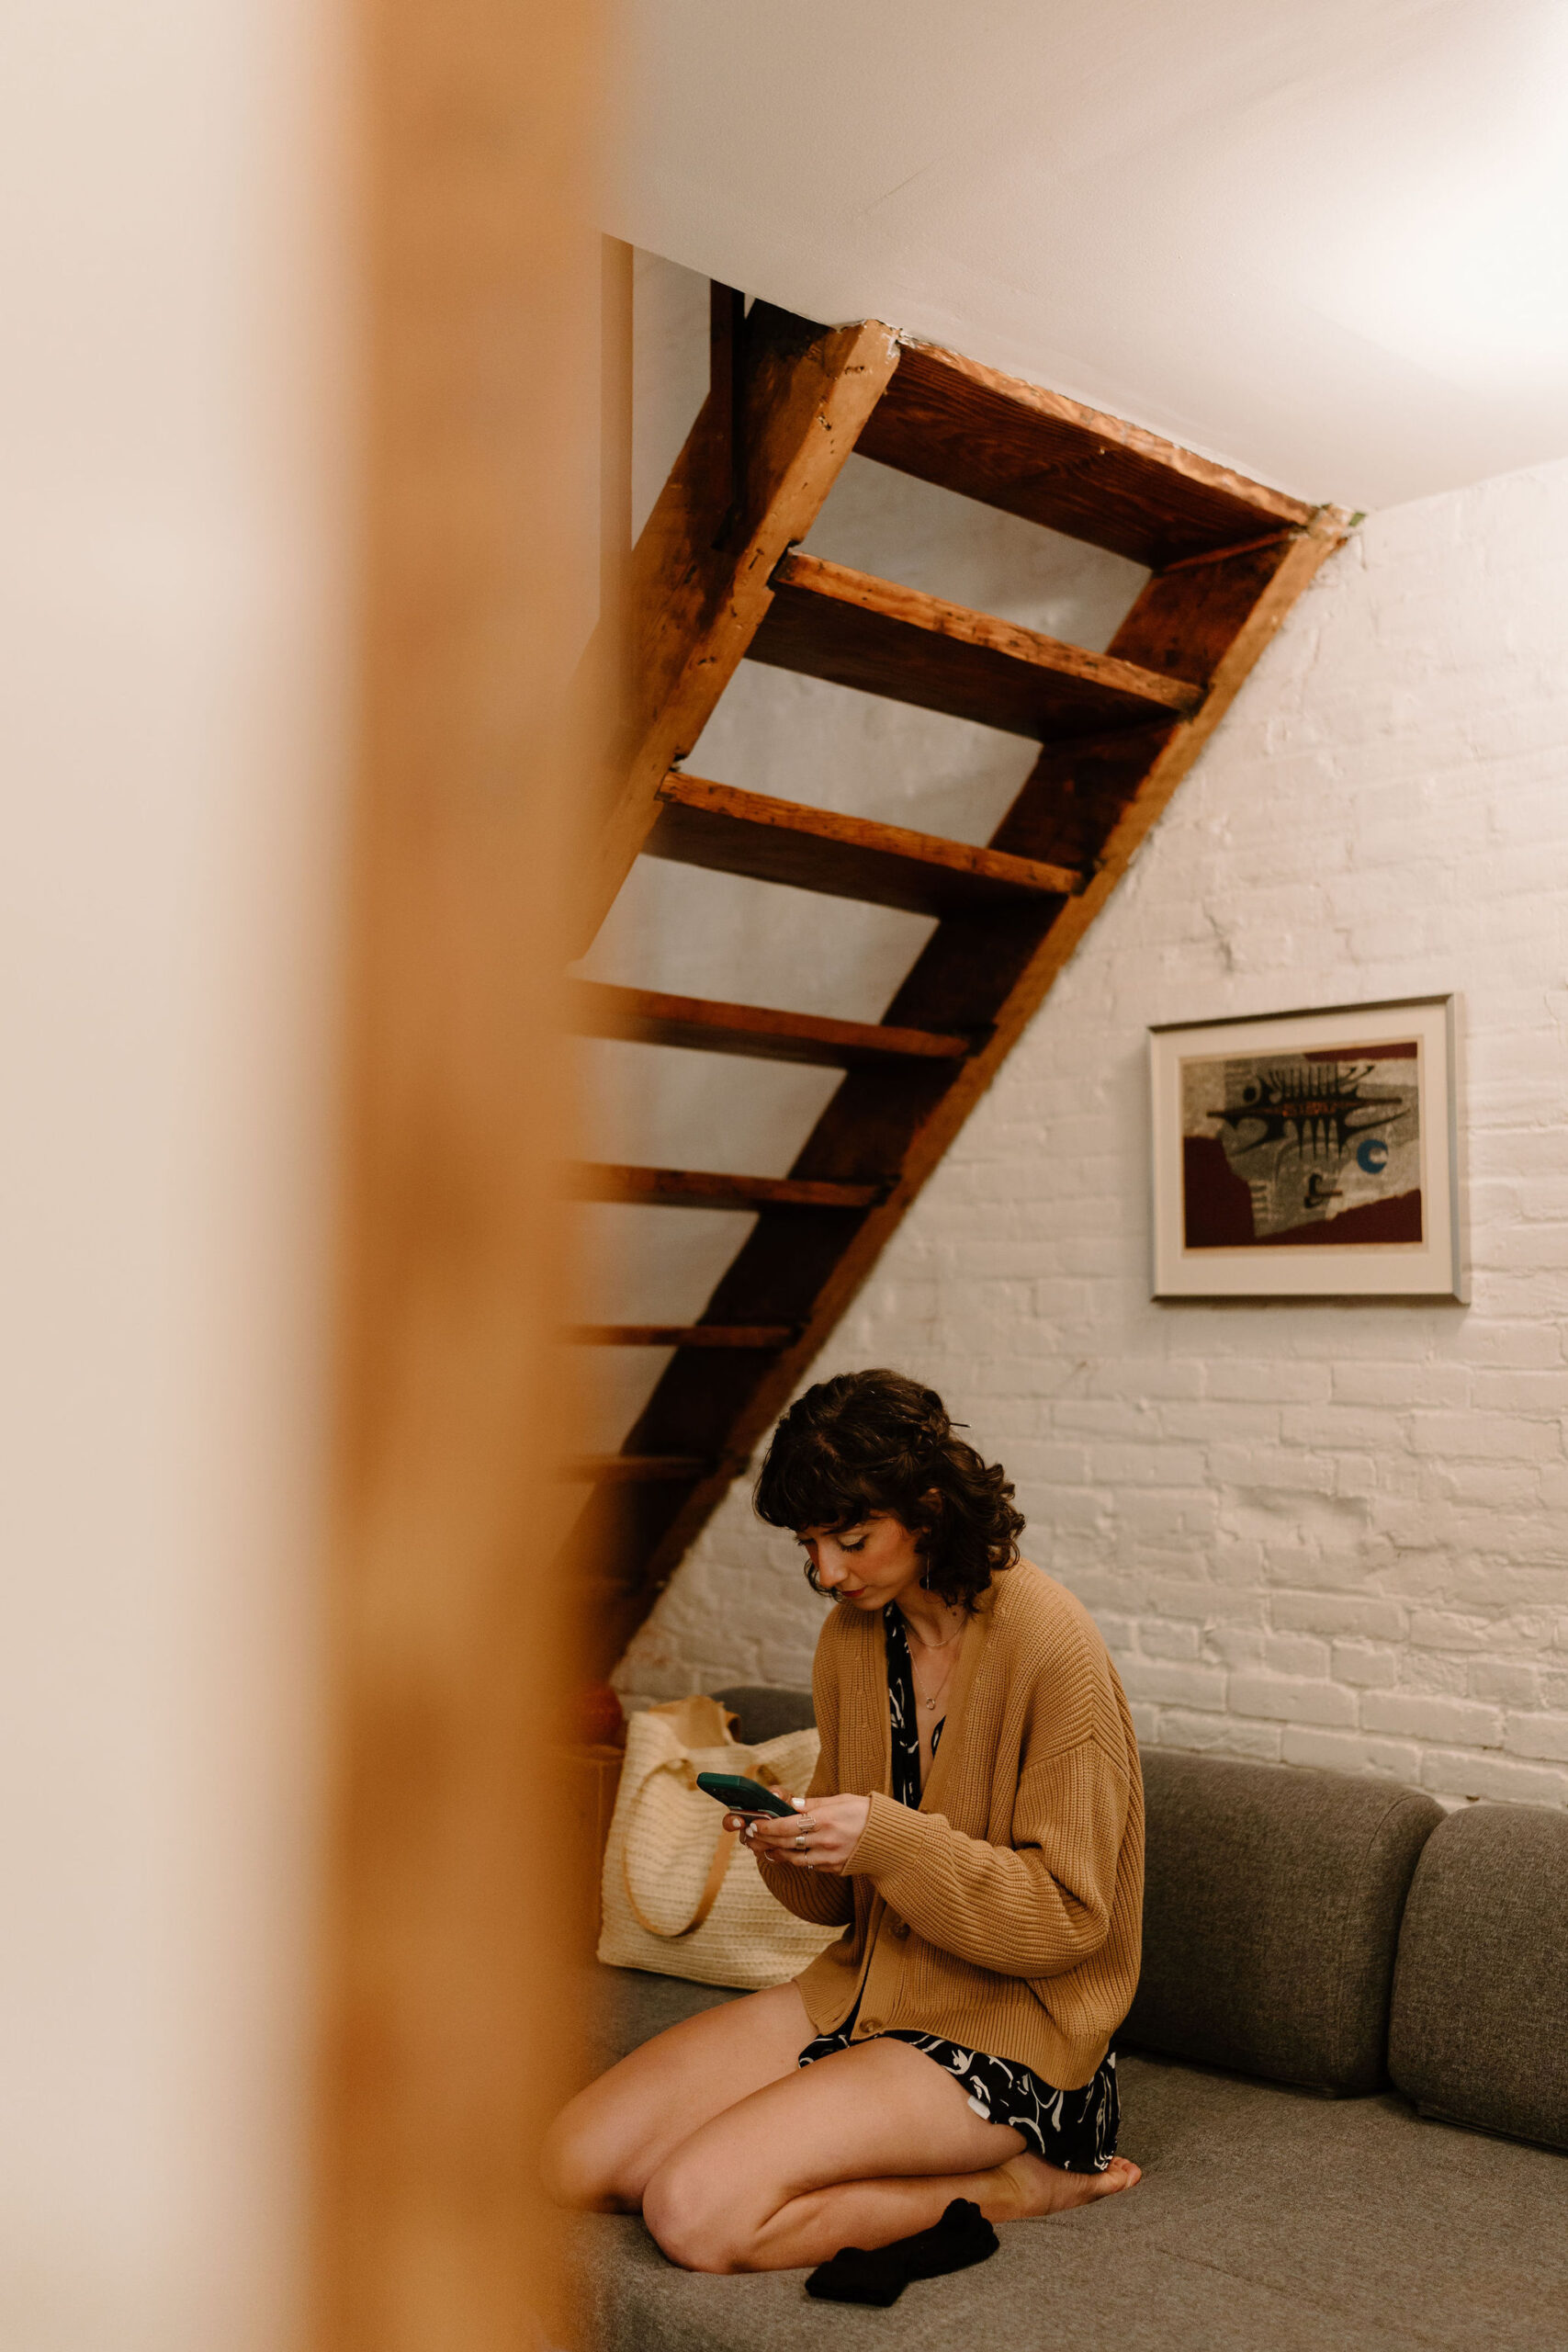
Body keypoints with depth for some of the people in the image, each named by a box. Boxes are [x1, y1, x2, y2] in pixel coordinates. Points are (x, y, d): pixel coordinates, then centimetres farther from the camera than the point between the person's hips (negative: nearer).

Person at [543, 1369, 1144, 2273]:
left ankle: (1007, 2184, -5)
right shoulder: (855, 1633, 4)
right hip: (865, 1987, 8)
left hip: (1007, 2020, -8)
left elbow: (1069, 1917, -17)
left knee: (699, 2212, -23)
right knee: (580, 2160, -5)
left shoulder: (1049, 1645, -19)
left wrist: (889, 1839, -27)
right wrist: (791, 1847, -11)